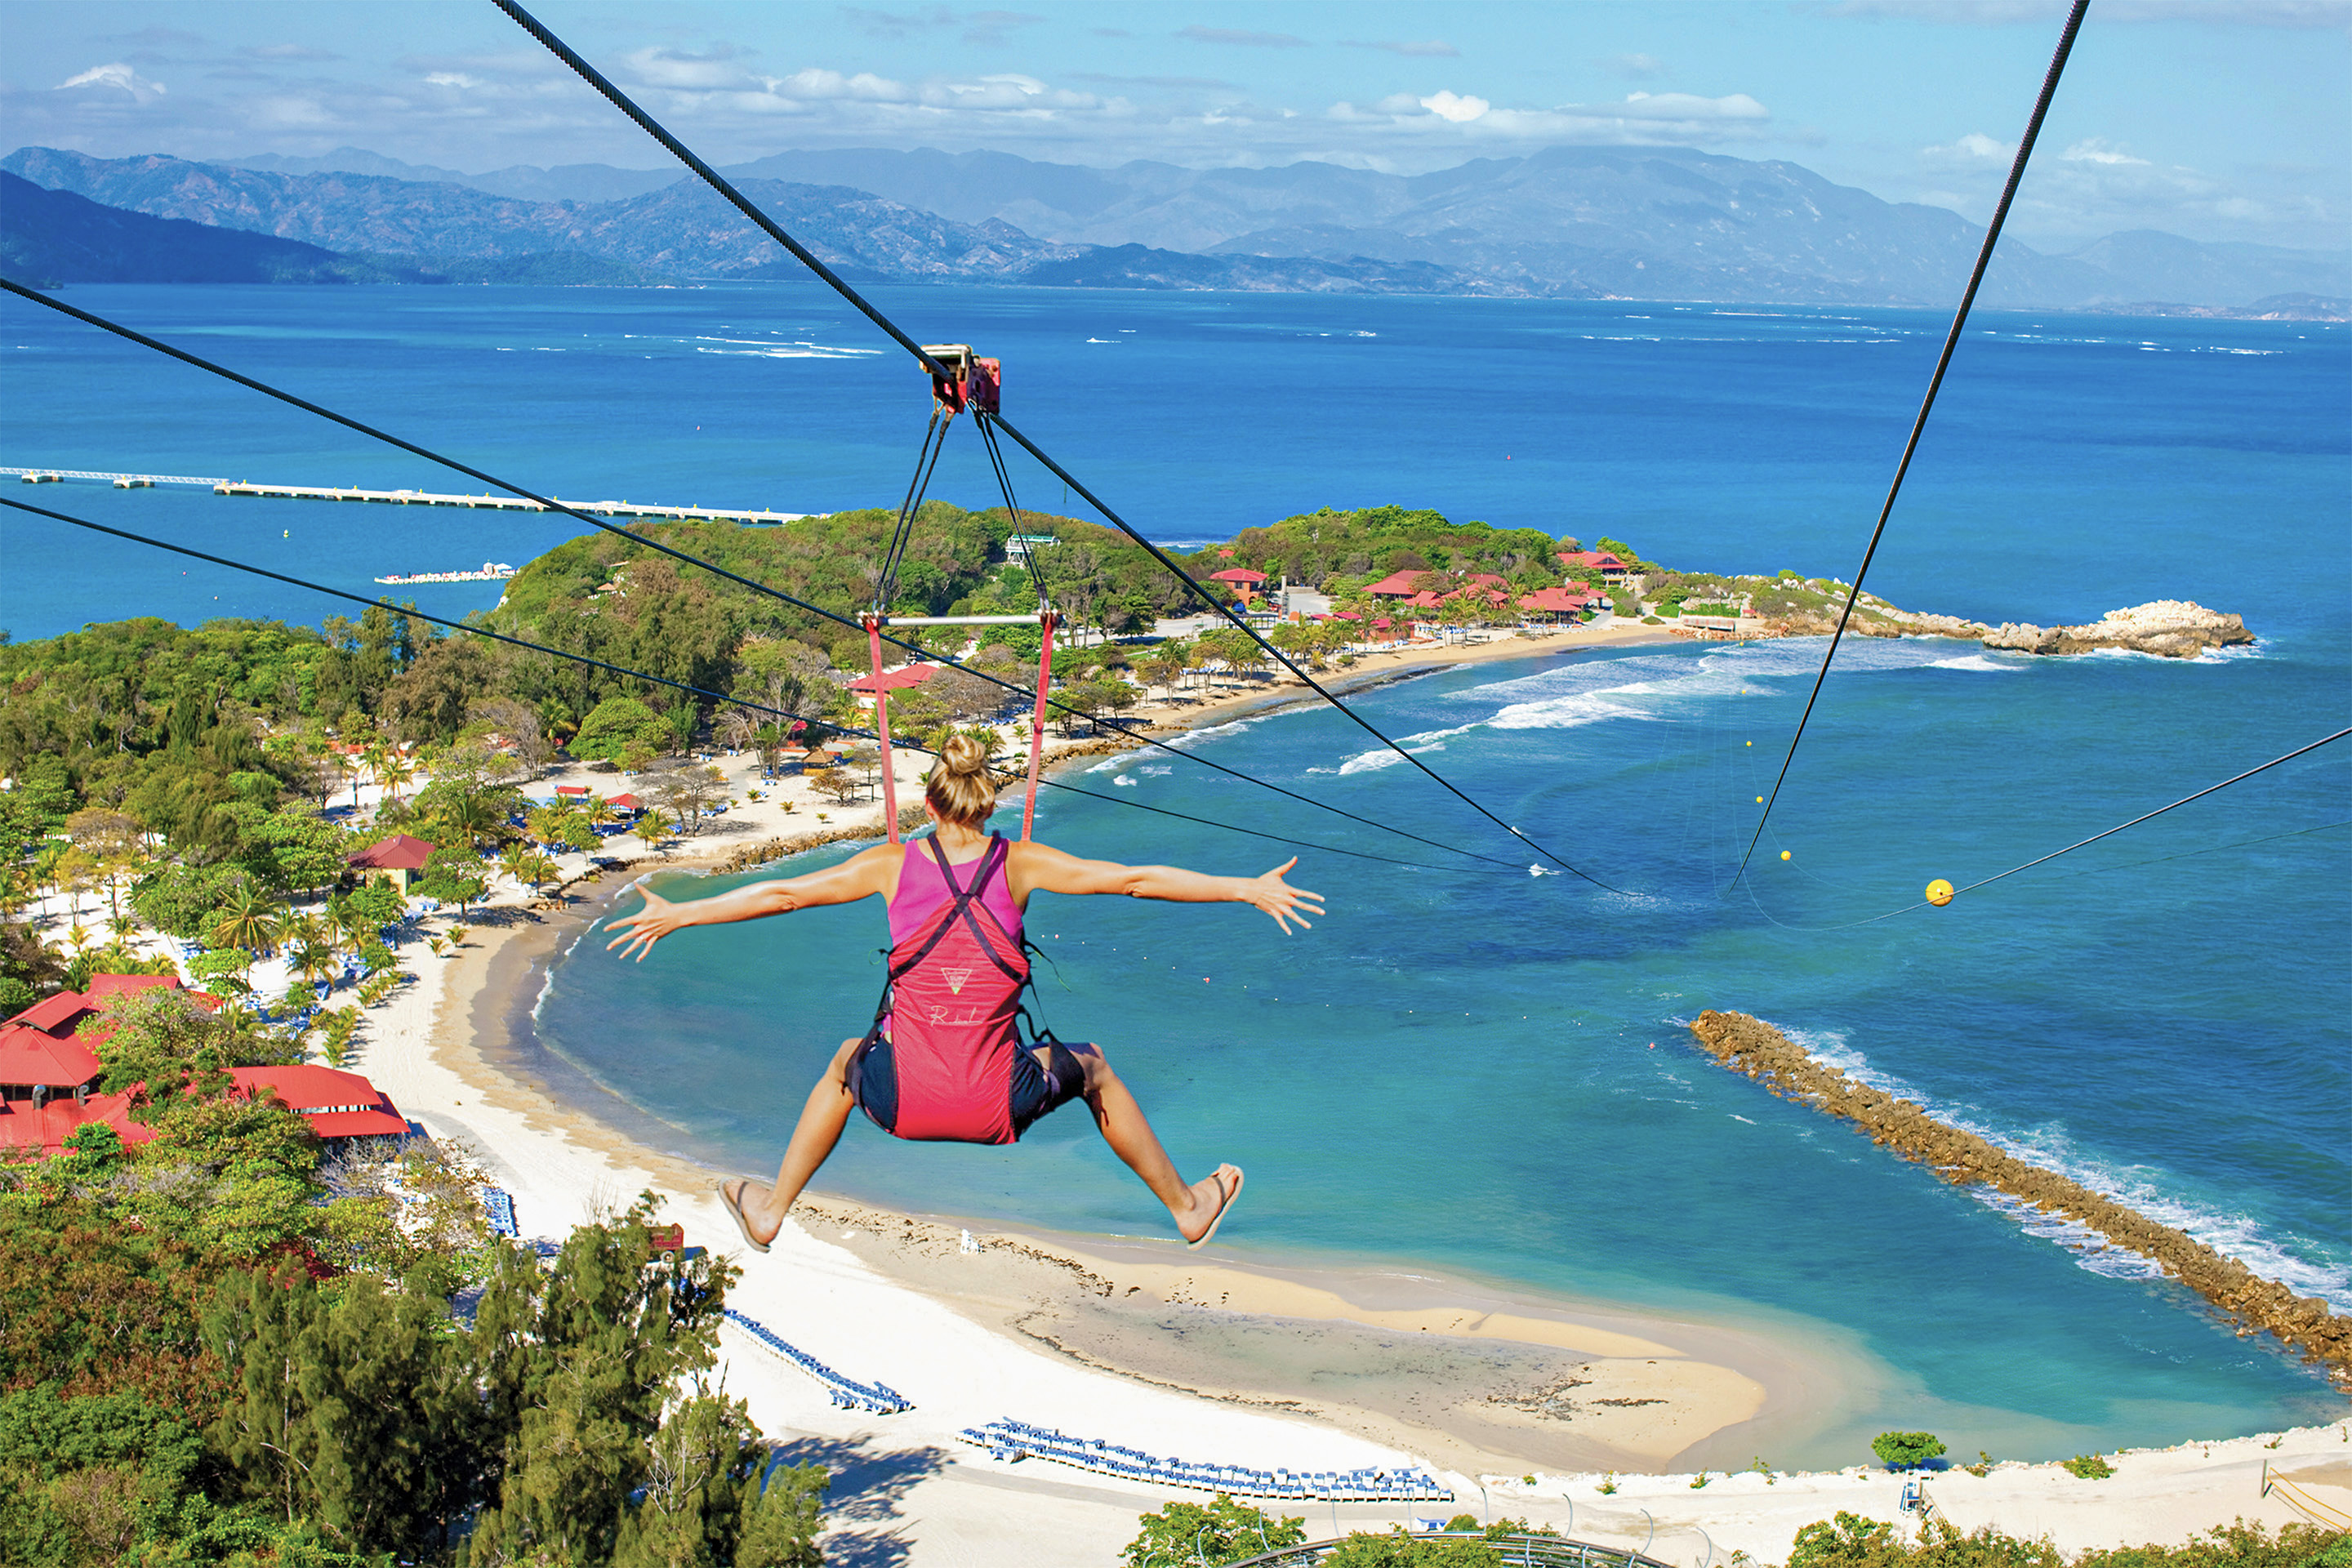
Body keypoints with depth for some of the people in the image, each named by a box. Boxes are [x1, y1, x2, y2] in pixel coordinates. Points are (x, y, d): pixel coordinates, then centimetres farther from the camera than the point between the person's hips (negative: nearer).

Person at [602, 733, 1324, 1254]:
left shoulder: (892, 864, 0)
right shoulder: (1021, 864, -3)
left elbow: (779, 894, 7)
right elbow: (1138, 878, 0)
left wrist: (676, 915, 19)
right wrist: (1249, 889, 8)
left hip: (900, 1102, 1)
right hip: (996, 1107, -1)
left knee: (848, 1061, 36)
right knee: (1091, 1066, 29)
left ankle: (770, 1211, 46)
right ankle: (1185, 1207, 41)